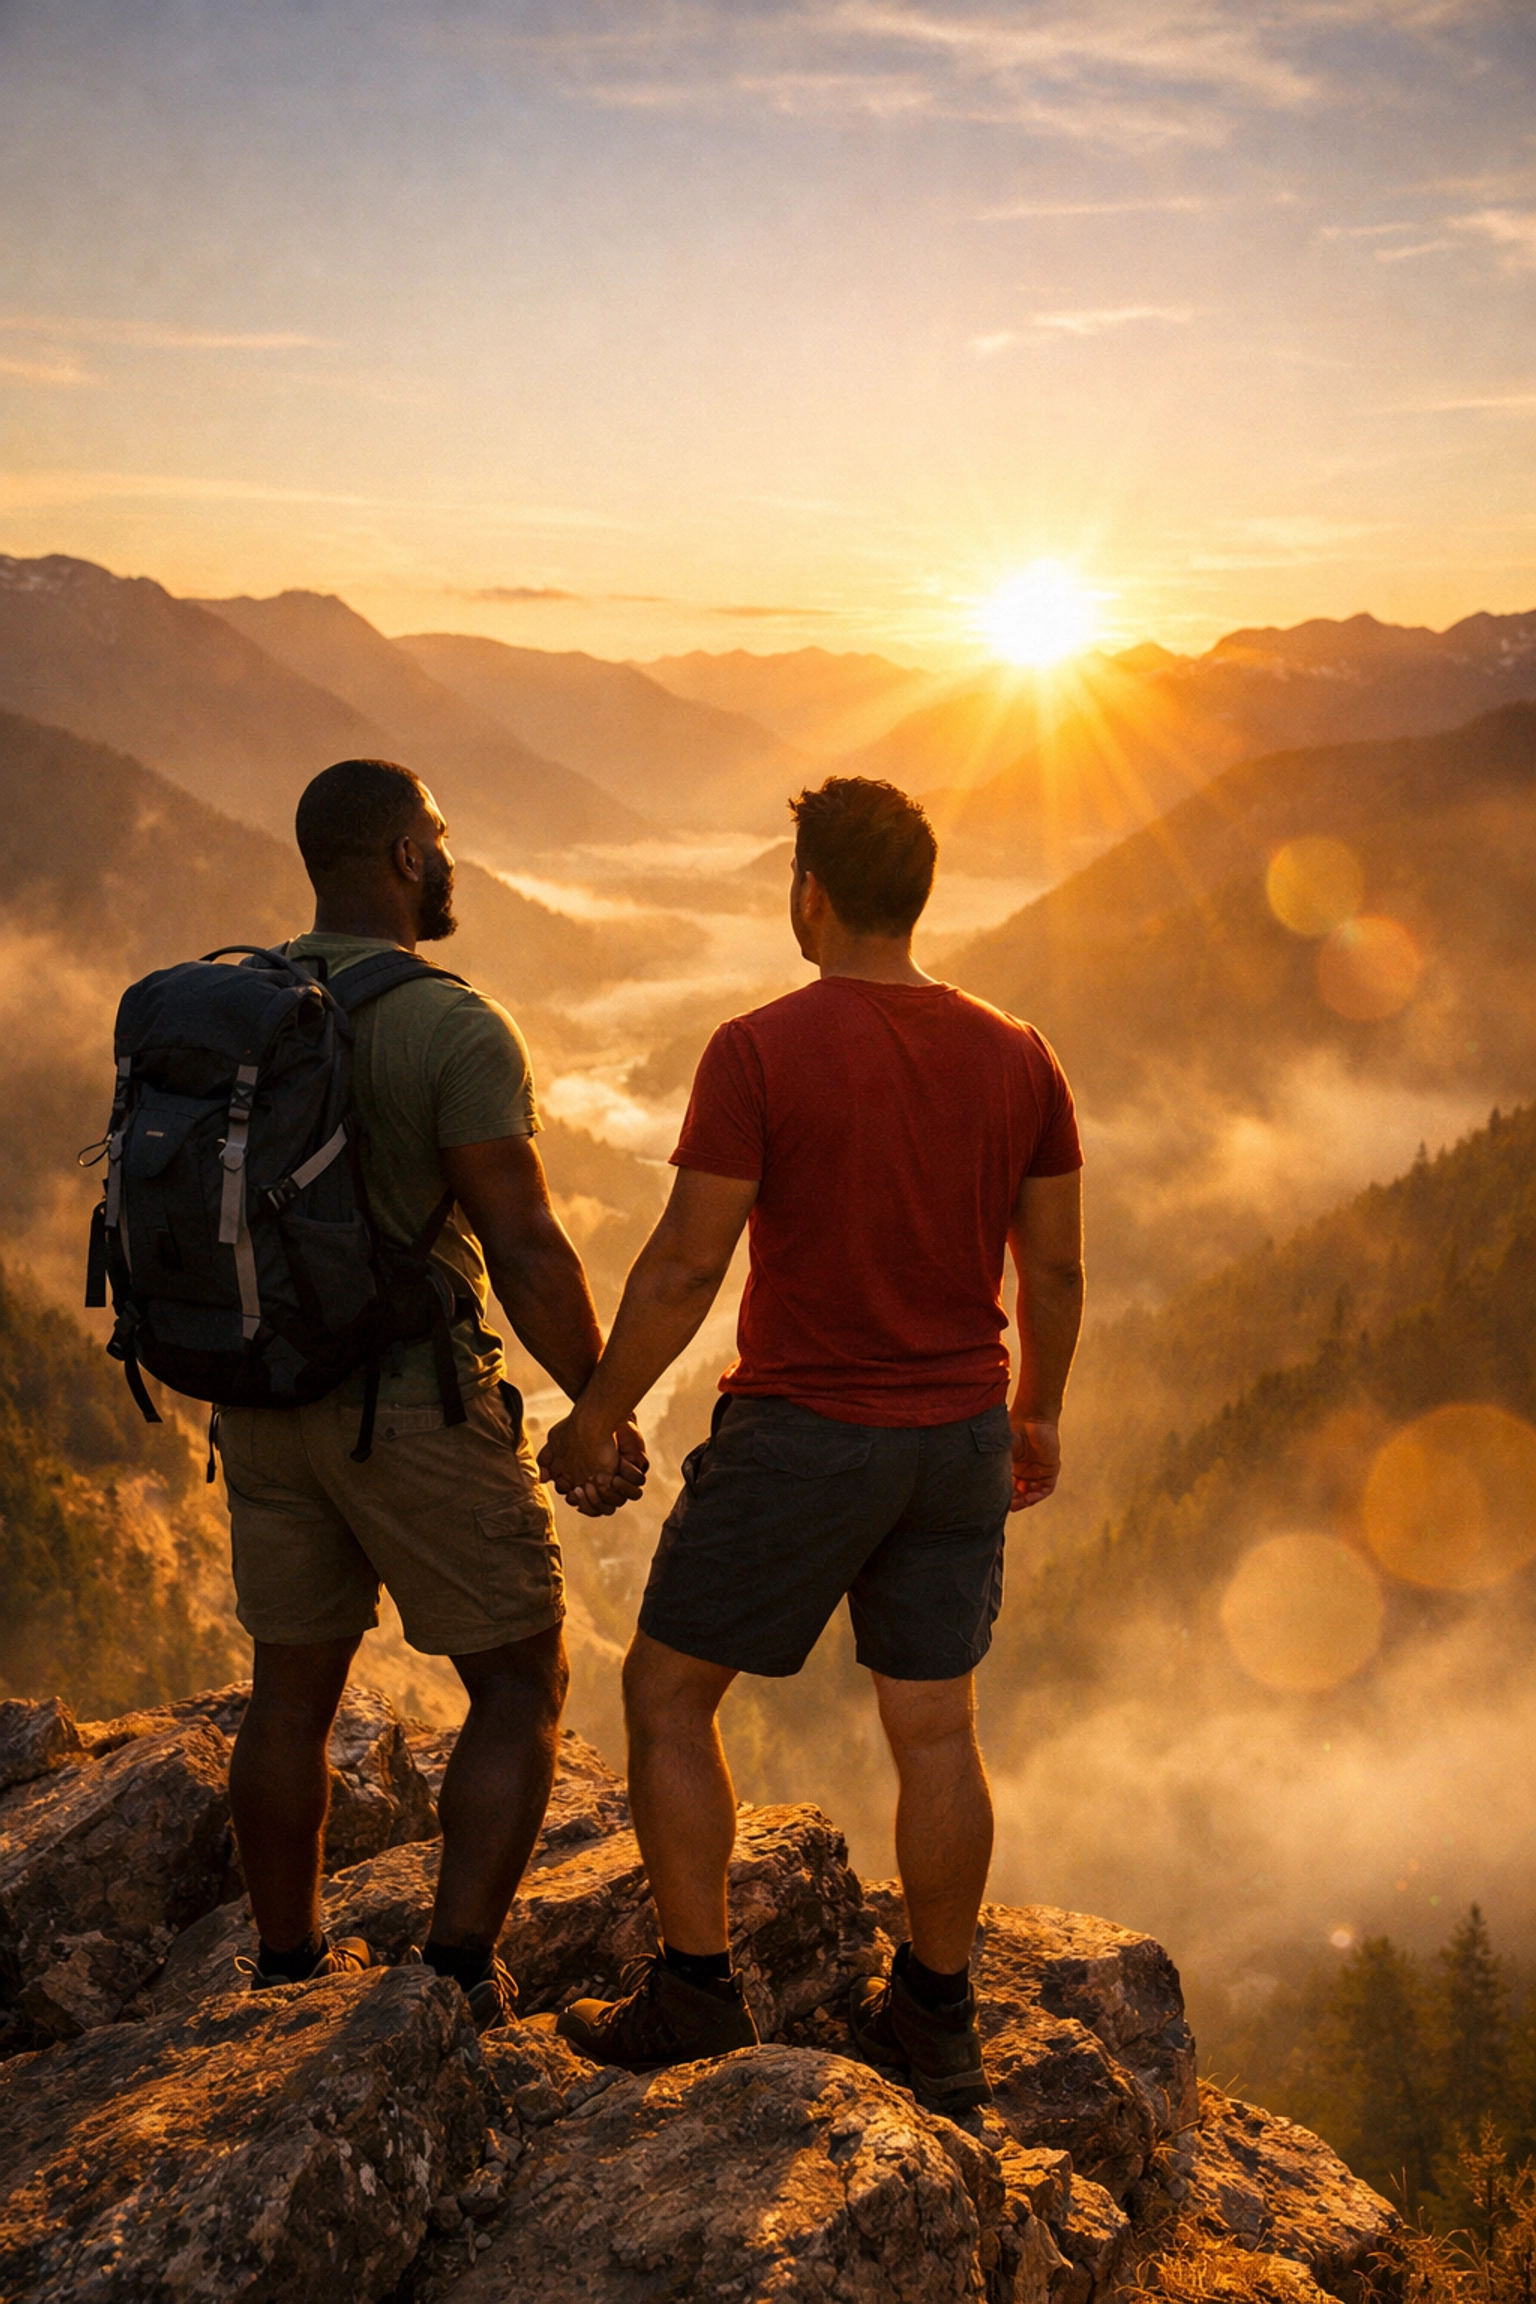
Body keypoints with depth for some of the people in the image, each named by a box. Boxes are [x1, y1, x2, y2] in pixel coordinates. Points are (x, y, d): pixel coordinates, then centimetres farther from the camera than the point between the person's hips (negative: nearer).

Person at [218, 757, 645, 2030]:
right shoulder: (457, 1029, -17)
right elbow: (529, 1254, -20)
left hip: (268, 1398, 7)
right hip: (419, 1409, -6)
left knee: (293, 1686, 19)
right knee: (523, 1683, 9)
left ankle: (291, 1963, 32)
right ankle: (460, 1971, 4)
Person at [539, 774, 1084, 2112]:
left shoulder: (760, 1052, -15)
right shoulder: (1017, 1058, 0)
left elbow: (687, 1263, -15)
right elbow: (1056, 1266, 6)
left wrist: (599, 1413, -2)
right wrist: (1037, 1413, 20)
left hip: (803, 1436, -5)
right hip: (959, 1442, 5)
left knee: (667, 1694, 12)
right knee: (935, 1729, 14)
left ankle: (695, 1995, 17)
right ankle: (937, 2025, 25)